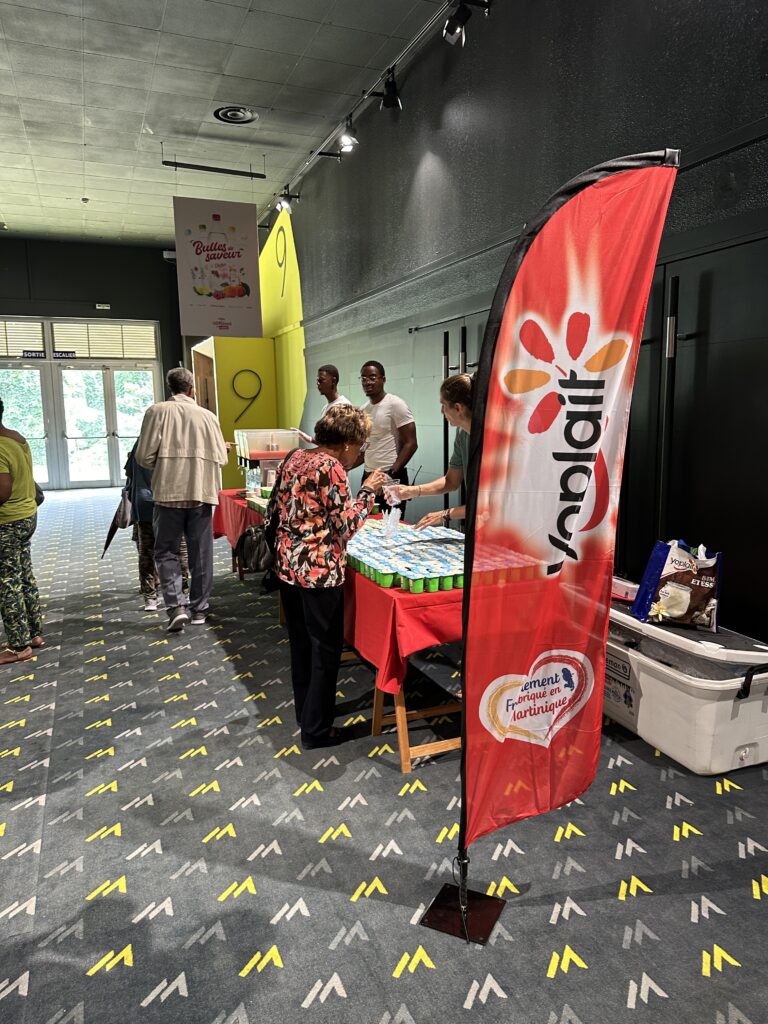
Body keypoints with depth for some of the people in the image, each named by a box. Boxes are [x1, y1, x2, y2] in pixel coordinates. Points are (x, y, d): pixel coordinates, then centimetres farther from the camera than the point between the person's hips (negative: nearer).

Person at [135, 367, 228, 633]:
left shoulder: (158, 411, -3)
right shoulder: (207, 415, 1)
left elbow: (144, 455, -7)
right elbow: (221, 457, 3)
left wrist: (163, 467, 13)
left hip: (169, 494, -1)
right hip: (202, 493, 2)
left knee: (166, 552, 11)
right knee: (201, 554, 12)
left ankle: (176, 606, -2)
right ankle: (199, 608, 20)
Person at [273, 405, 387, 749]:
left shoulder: (296, 457, 8)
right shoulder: (331, 468, -17)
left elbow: (280, 506, 14)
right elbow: (347, 526, -16)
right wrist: (367, 490, -7)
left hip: (287, 564, 9)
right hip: (318, 571, -9)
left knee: (301, 643, 21)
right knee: (326, 650, 6)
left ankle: (305, 712, 37)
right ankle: (316, 729, 18)